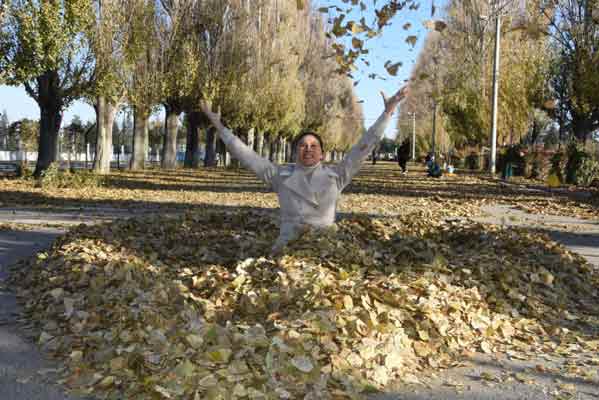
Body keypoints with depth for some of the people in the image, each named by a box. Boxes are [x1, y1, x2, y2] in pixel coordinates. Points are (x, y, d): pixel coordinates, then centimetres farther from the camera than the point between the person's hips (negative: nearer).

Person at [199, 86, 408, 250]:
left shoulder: (335, 174, 14)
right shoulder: (280, 174, 16)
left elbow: (364, 146, 13)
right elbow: (246, 155, 16)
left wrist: (387, 112, 10)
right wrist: (219, 125, 15)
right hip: (288, 246, 0)